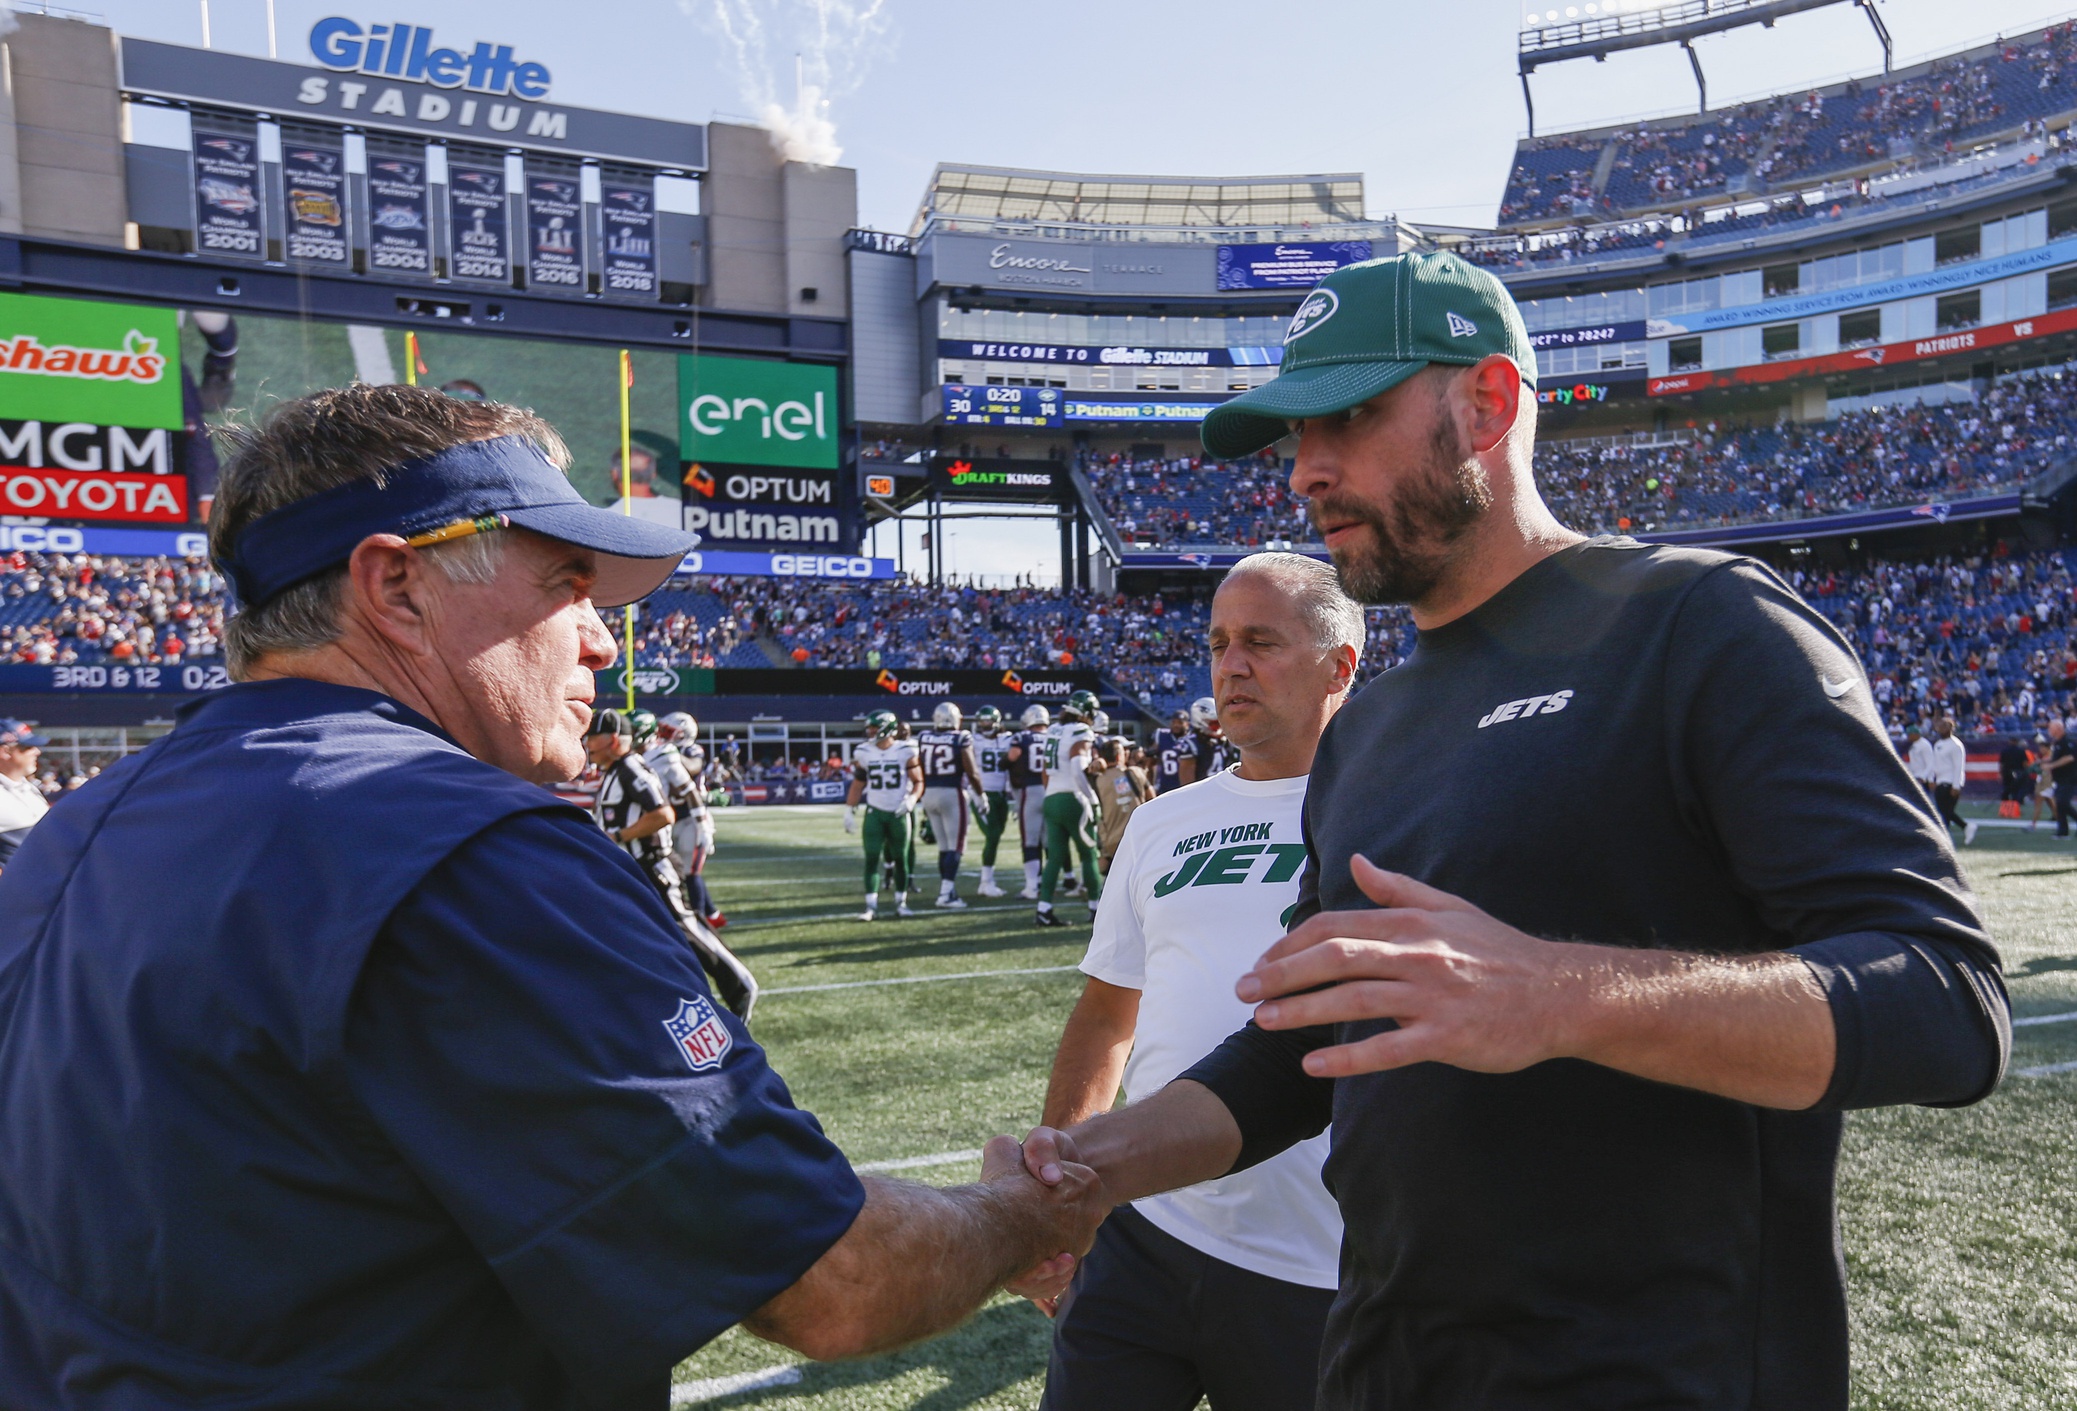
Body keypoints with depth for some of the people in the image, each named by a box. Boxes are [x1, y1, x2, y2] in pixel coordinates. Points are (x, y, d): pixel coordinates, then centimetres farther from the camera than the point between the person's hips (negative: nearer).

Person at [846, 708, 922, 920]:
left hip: (899, 813, -1)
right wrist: (849, 811, 6)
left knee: (901, 859, 7)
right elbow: (857, 786, 9)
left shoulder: (906, 751, -8)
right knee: (872, 859, -6)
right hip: (875, 813, 1)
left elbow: (918, 782, -2)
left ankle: (901, 902, 20)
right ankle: (871, 905, -2)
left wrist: (911, 800, -19)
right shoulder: (864, 753, 0)